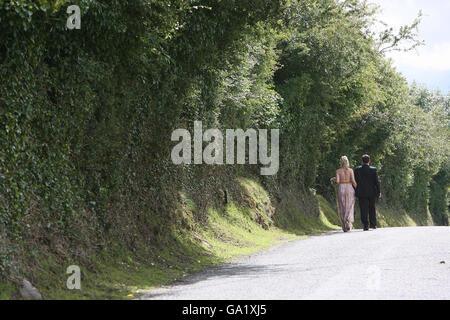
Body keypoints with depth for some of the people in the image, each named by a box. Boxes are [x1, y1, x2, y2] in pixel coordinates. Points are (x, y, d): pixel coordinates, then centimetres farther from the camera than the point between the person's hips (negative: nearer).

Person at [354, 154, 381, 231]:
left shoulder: (357, 170, -3)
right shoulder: (373, 169, -5)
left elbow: (355, 181, -1)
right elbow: (377, 181, -5)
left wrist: (356, 191, 8)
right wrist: (378, 192, 4)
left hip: (361, 193, -1)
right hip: (372, 193, 1)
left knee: (364, 210, 1)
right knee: (372, 209, 15)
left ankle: (366, 225, -4)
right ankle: (373, 224, 12)